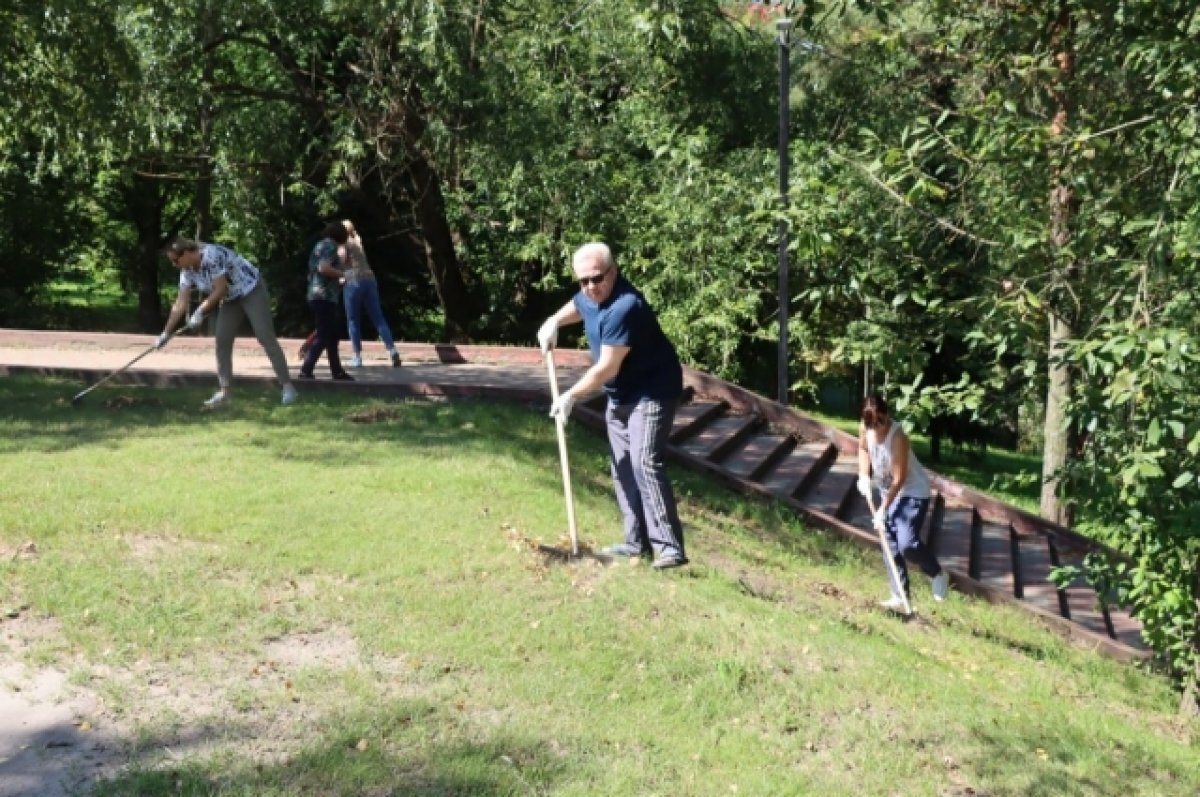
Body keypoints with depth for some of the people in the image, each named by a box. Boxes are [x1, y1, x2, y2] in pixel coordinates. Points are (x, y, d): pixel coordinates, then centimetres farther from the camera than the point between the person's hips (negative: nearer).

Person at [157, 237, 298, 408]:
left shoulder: (212, 255, -28)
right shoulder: (188, 271, -3)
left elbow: (220, 289, -27)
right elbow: (180, 303, -1)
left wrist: (200, 312, -20)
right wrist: (166, 333, -3)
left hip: (252, 291, -8)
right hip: (231, 299, 8)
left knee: (266, 338, -11)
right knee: (222, 342, 0)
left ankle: (287, 385, -9)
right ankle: (225, 392, 3)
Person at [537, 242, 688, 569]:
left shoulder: (624, 307, -30)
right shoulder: (590, 296, 0)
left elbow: (607, 368, -28)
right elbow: (576, 306, 28)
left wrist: (570, 396, -17)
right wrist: (554, 322, 7)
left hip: (652, 393, -10)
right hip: (620, 397, 10)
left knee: (645, 463, -21)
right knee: (623, 468, 10)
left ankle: (670, 547, -21)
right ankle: (637, 541, 17)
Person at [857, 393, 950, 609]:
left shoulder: (897, 437, -31)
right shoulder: (865, 428, -12)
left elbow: (899, 479, -28)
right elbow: (863, 448, 12)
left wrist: (882, 509, -26)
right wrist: (864, 475, -2)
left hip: (913, 492, -7)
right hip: (889, 492, 7)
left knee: (907, 544, -19)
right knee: (891, 547, 7)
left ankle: (938, 575, 7)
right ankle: (899, 598, 15)